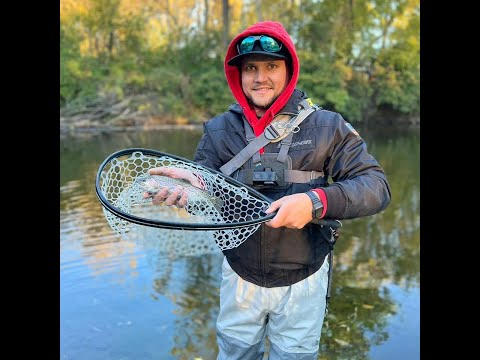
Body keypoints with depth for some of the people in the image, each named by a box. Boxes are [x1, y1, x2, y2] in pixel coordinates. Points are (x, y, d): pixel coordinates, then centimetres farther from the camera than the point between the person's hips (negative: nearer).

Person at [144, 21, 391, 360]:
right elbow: (202, 180, -7)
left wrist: (316, 202, -29)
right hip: (240, 276, 2)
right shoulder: (218, 130, -2)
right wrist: (194, 184, -32)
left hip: (302, 281, -1)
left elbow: (376, 185, -12)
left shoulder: (328, 127, -9)